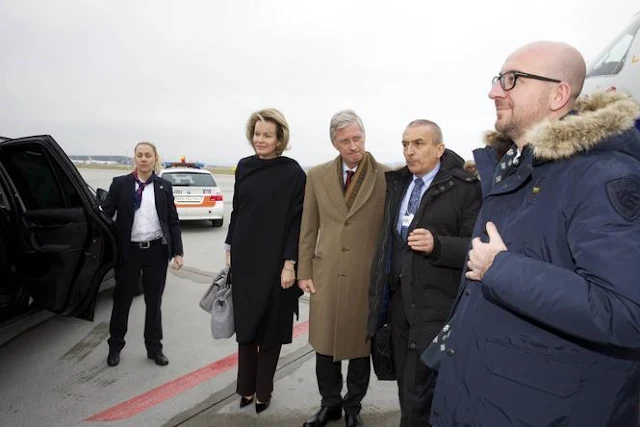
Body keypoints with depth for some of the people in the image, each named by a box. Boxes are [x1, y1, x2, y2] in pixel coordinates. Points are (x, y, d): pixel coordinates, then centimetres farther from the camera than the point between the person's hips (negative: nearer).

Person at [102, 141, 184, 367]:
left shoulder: (164, 186, 4)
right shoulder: (120, 183, 1)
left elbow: (173, 221, 4)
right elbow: (106, 213, -2)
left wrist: (177, 252, -1)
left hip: (156, 250, 1)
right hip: (129, 250, -1)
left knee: (154, 302, 12)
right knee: (122, 300, 12)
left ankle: (154, 348, 28)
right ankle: (115, 347, 33)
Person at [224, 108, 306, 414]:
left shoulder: (293, 173, -9)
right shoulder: (244, 167, 5)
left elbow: (296, 220, -10)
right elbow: (237, 210, 11)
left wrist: (290, 263, -13)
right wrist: (230, 248, 11)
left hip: (274, 261, -4)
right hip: (244, 258, 4)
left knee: (270, 326, 9)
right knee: (245, 323, 14)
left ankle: (263, 391, 27)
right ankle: (246, 387, 31)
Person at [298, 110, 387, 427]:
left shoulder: (386, 177, -6)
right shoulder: (317, 176, 3)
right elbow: (308, 228, 6)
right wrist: (304, 271, 5)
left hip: (367, 277, -2)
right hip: (326, 274, 3)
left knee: (360, 345, 14)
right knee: (324, 344, 14)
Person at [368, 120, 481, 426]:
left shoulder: (465, 188, -10)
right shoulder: (397, 183, 10)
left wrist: (437, 245, -27)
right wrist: (383, 292, 18)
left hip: (436, 306, -6)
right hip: (398, 298, 7)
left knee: (419, 394, 1)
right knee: (406, 385, 20)